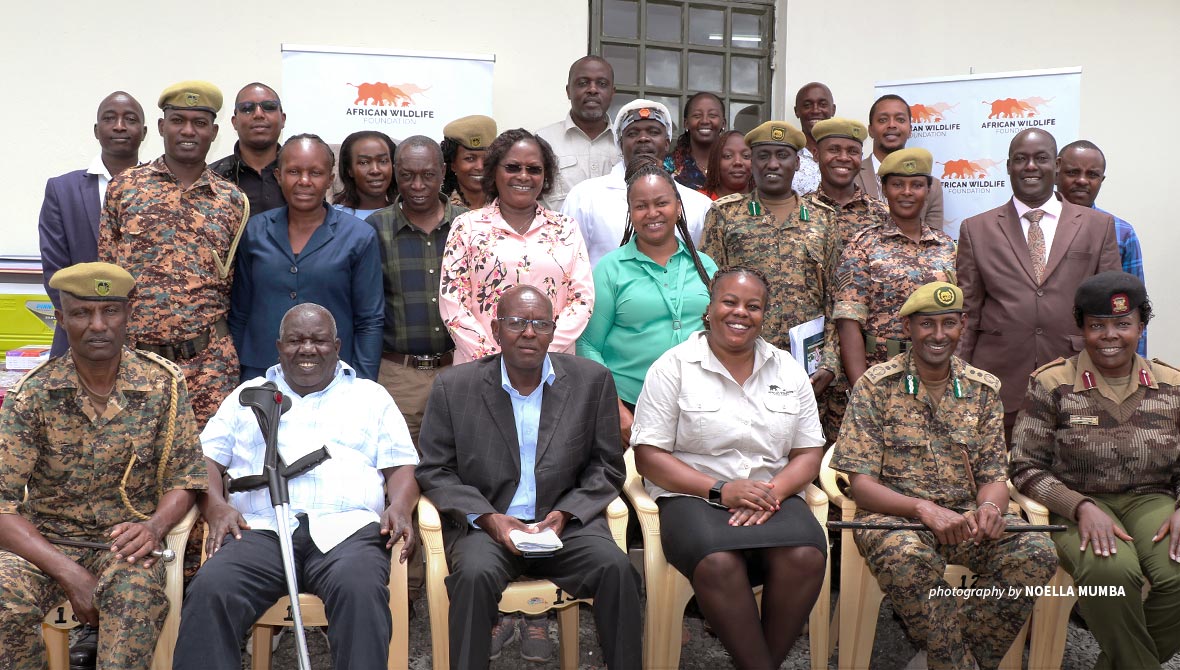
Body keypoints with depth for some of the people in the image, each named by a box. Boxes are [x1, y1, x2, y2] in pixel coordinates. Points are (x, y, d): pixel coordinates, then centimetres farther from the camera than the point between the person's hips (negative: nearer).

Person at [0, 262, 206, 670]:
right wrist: (68, 574, -22)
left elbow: (184, 479, 1)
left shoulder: (163, 385, -4)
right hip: (45, 542, 1)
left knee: (138, 589, -34)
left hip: (125, 542, -1)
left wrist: (154, 526, -22)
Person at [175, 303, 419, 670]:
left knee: (361, 590, -34)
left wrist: (399, 507, -7)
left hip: (346, 529, -1)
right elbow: (206, 458, 18)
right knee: (209, 590, -29)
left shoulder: (371, 396, 22)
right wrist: (216, 505, -4)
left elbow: (402, 465, 15)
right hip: (261, 530, 1)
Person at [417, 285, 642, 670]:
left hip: (566, 523, 1)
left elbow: (606, 468, 8)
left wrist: (564, 514, -9)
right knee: (475, 574, -31)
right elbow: (434, 471, 4)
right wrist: (489, 518, -11)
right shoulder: (454, 387, 3)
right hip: (484, 523, -1)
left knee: (616, 568, -25)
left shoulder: (592, 381, 5)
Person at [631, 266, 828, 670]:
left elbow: (808, 453, 11)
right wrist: (719, 490, -15)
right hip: (694, 496, -3)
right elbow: (649, 456, -3)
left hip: (773, 496, 3)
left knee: (805, 557, -29)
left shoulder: (788, 370, 13)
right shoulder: (674, 367, 2)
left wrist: (774, 491, -10)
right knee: (719, 563, -35)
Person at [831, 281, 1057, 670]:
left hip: (966, 515, 4)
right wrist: (924, 508, -26)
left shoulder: (984, 389, 9)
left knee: (1036, 552, -24)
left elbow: (993, 478, 6)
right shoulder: (876, 386, -3)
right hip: (894, 514, -4)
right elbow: (862, 484, -8)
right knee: (907, 556, -38)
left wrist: (990, 507, -20)